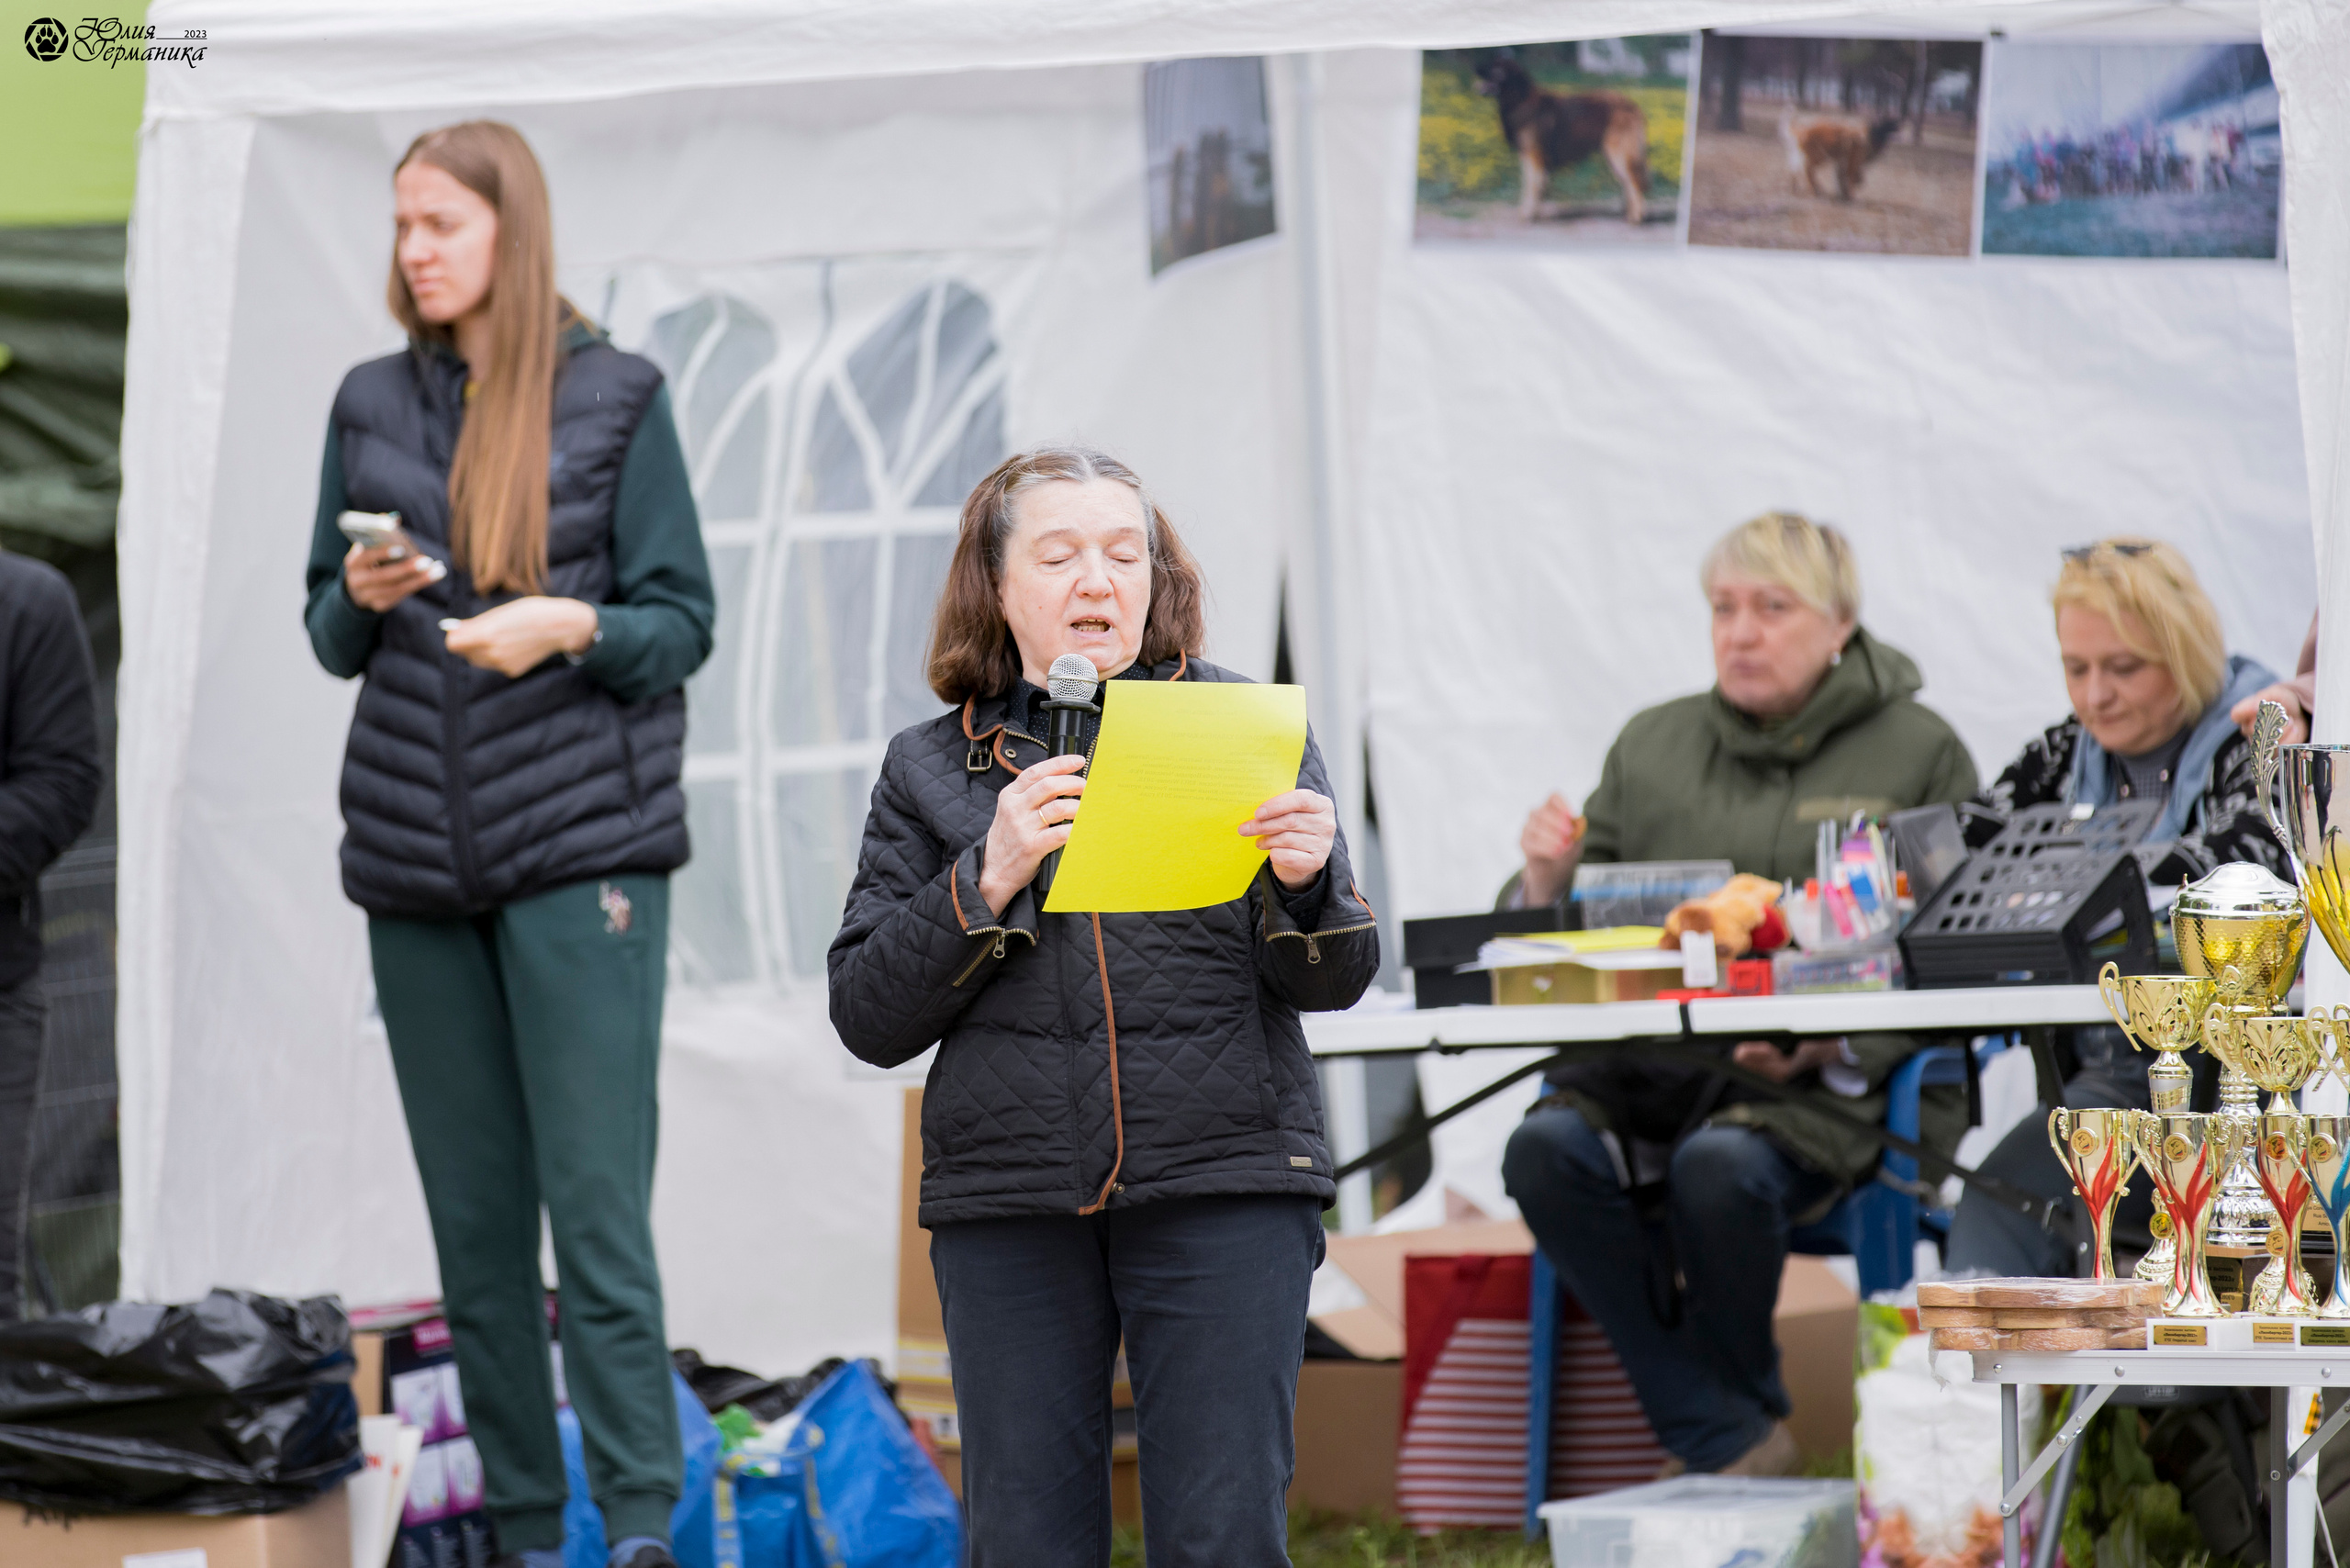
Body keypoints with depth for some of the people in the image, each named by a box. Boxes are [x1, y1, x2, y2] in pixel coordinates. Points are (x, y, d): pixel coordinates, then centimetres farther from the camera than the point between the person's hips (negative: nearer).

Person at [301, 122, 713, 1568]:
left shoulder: (614, 397, 1)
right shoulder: (372, 406, 11)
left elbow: (685, 621, 1)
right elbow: (328, 634, 15)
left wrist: (569, 626, -17)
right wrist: (361, 599, -6)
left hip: (583, 849, -4)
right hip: (416, 853, 4)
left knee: (598, 1207, -11)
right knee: (473, 1220, 5)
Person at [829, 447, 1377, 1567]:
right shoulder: (934, 770, 10)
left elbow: (1332, 981, 4)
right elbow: (868, 1015, 2)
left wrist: (1303, 882, -18)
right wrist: (988, 879, -12)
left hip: (1224, 1185, -1)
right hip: (1008, 1199, 2)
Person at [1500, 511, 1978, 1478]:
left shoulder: (1917, 754, 7)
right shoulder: (1652, 746, 20)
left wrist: (1836, 1045, -18)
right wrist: (1547, 881, -6)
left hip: (1835, 1075, -4)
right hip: (1654, 1061, 4)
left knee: (1721, 1166, -36)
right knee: (1548, 1150, -28)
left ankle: (1737, 1399, -4)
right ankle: (1733, 1446, -23)